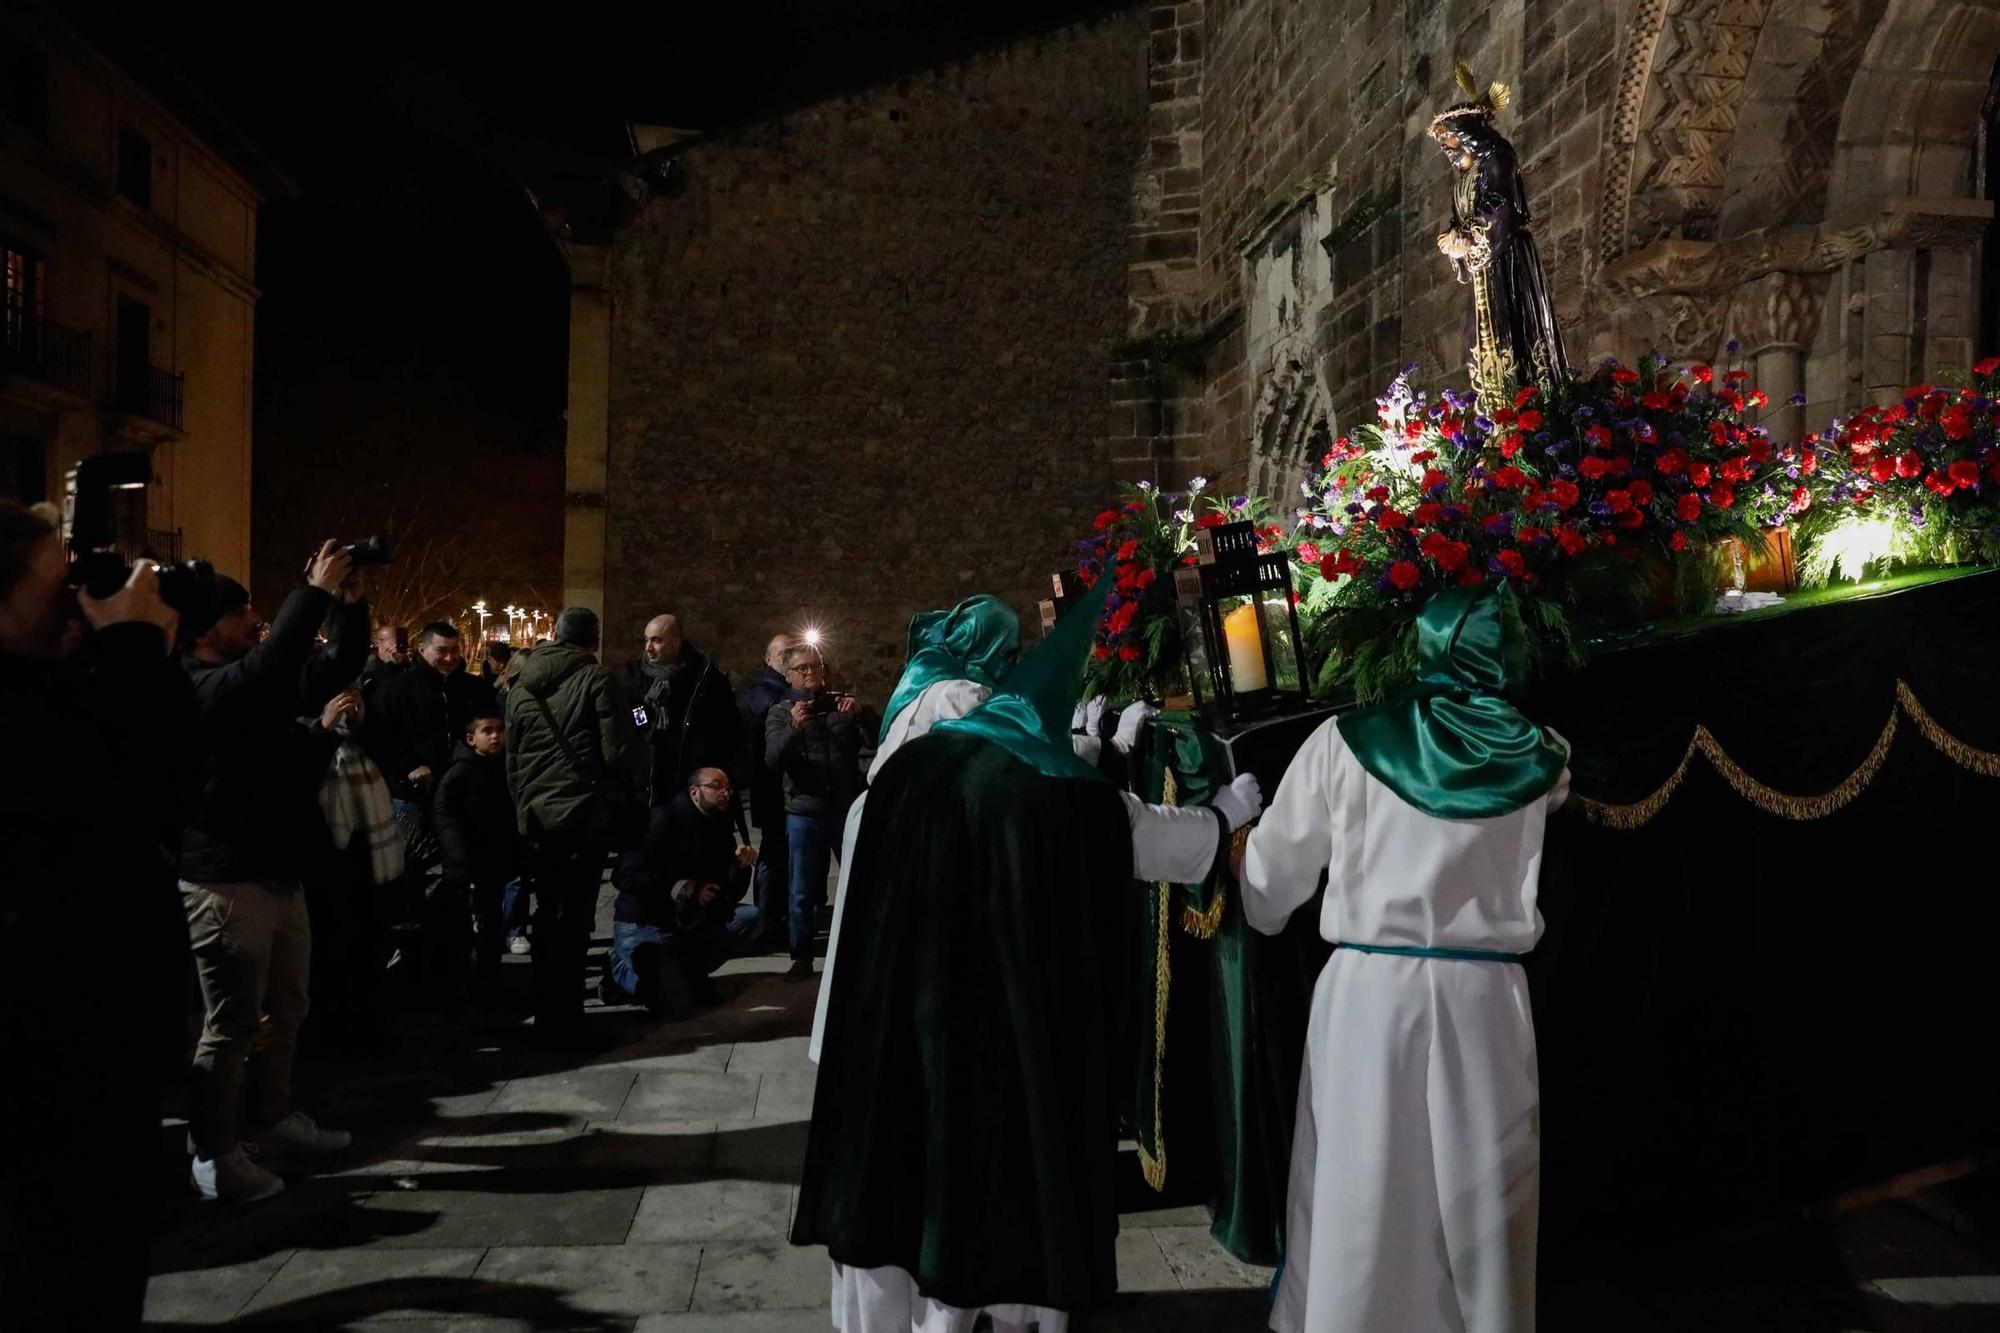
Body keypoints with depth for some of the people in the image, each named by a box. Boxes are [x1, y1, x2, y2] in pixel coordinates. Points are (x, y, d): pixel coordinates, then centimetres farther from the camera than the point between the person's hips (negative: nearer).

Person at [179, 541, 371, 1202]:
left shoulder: (257, 684, 13)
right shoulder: (202, 687, -15)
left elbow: (336, 668, 17)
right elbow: (274, 664, -33)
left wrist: (348, 604, 3)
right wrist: (315, 591, -28)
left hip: (278, 872, 10)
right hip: (227, 882, -9)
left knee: (285, 1011, 18)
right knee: (230, 1025, -4)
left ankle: (275, 1116, 32)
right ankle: (213, 1155, 5)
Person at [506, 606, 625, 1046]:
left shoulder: (521, 687, 10)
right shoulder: (597, 678, -6)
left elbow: (511, 760, 13)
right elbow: (614, 751, -12)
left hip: (537, 816, 5)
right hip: (585, 814, -5)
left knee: (547, 914, 15)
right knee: (574, 918, -1)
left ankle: (545, 1014, 21)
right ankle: (564, 1021, 0)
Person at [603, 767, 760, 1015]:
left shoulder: (720, 830, 5)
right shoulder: (664, 820, -15)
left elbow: (730, 895, 3)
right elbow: (629, 878, -23)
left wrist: (741, 866, -17)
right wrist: (685, 889, -26)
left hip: (687, 924, 7)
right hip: (643, 926, -7)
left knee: (749, 915, -8)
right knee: (676, 1005, -21)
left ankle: (689, 974, 6)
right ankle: (622, 969, 7)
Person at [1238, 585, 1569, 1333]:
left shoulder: (1345, 743, -2)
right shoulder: (1540, 760, 3)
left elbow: (1273, 875, 6)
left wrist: (1260, 920, 27)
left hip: (1368, 989, -1)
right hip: (1486, 994, 1)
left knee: (1358, 1189, 8)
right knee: (1481, 1193, 12)